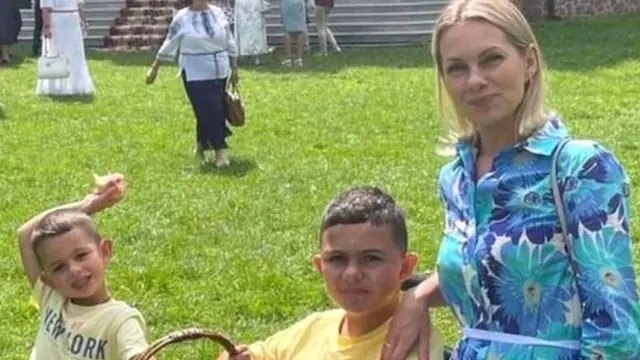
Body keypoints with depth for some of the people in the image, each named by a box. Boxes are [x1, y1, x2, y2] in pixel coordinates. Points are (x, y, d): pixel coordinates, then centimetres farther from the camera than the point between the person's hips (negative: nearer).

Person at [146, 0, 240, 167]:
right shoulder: (182, 18, -5)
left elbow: (229, 42, 11)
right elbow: (169, 45, 2)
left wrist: (234, 68, 13)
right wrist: (154, 68, 5)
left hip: (220, 72, 4)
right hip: (196, 74, -4)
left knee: (219, 113, 8)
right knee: (208, 113, -8)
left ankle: (203, 147, 27)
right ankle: (220, 151, 1)